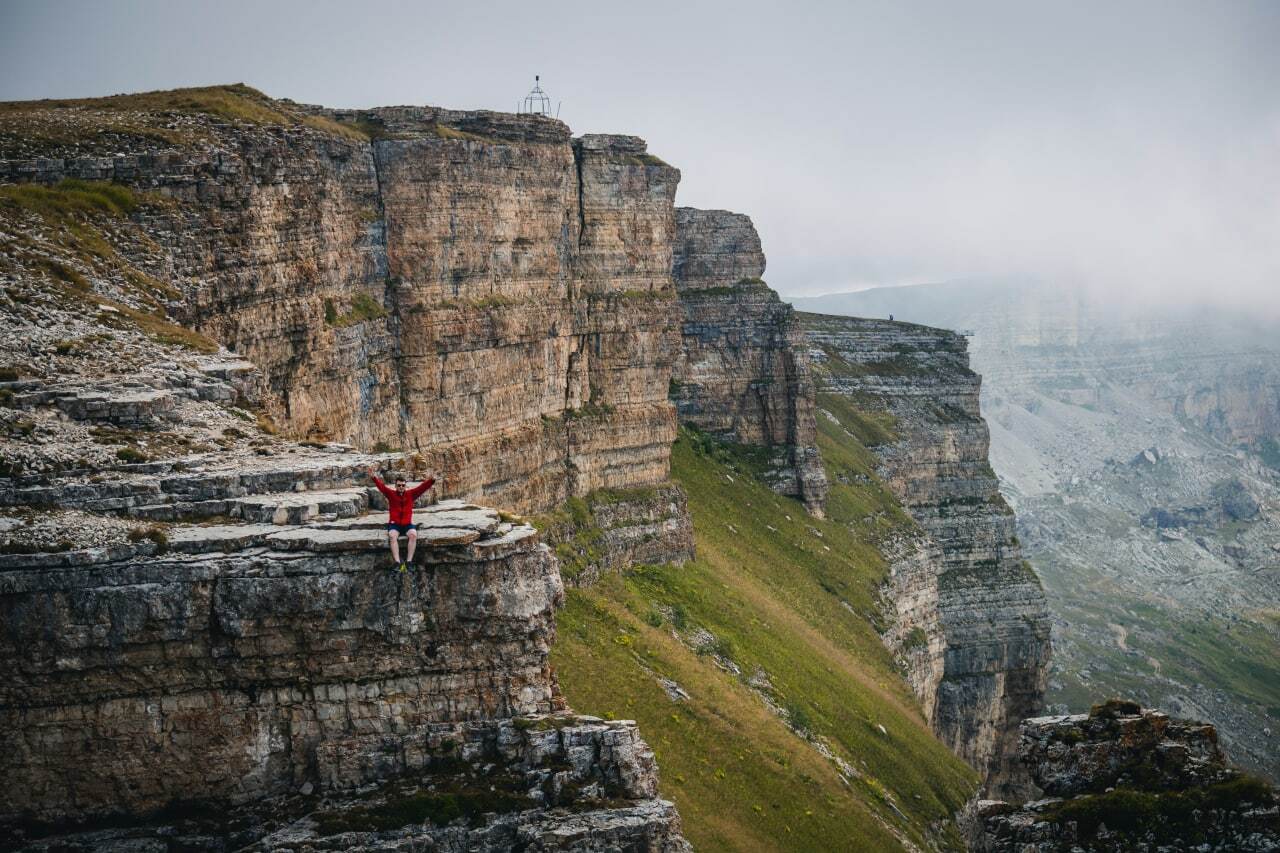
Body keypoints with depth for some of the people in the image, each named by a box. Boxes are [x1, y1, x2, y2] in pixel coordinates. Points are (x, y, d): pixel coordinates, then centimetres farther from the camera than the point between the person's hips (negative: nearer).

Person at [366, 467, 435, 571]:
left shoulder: (411, 494, 8)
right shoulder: (391, 494, 6)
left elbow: (423, 487, -2)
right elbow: (382, 486, -8)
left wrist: (431, 480, -20)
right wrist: (374, 478, -26)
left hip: (407, 524, 1)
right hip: (394, 524, -1)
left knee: (413, 534, -30)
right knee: (393, 536, -32)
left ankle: (409, 562, -30)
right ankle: (397, 563, -38)